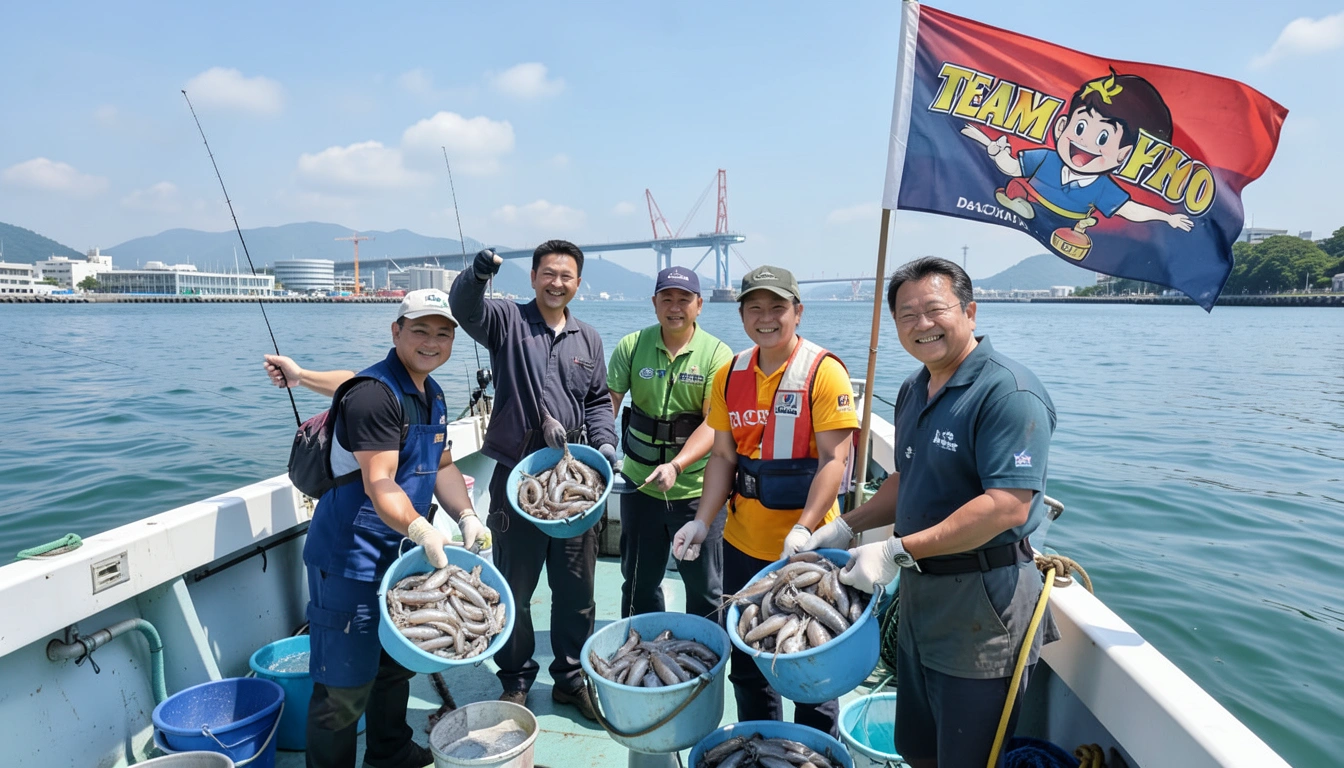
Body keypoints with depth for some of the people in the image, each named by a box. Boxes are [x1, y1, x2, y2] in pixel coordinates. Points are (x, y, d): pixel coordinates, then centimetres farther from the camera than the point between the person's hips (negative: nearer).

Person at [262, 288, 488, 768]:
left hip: (399, 553, 10)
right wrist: (423, 531, -41)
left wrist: (466, 517, -1)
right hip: (350, 561, -10)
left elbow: (442, 466, 13)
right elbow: (380, 484, -28)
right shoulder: (375, 394, -21)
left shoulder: (432, 395, 9)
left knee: (398, 662, 25)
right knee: (345, 684, -1)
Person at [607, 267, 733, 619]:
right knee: (639, 583, 19)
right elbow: (606, 403, -4)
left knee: (706, 589, 12)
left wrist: (676, 466, -27)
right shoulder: (632, 346, -2)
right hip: (639, 485, 2)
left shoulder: (717, 353, -8)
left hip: (697, 489, -2)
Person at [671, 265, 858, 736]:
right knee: (746, 661, 20)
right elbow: (723, 457, 7)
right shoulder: (730, 376, 4)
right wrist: (702, 521, -3)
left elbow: (833, 460, -16)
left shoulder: (824, 372, -12)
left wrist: (804, 528, -26)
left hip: (805, 549, -5)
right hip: (742, 543, 6)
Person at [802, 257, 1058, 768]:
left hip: (982, 598, -8)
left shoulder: (1008, 393, -18)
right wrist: (845, 527, 7)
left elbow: (1007, 506, -27)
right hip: (919, 591, 8)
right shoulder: (913, 391, 8)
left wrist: (898, 551, -28)